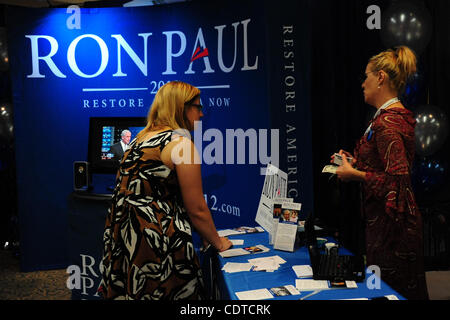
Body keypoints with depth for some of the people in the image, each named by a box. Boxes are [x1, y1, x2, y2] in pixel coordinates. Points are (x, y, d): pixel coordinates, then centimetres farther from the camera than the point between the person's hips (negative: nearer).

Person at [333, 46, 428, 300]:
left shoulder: (387, 122, -20)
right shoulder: (399, 115, 11)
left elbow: (398, 179, -26)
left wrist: (355, 174, -16)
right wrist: (355, 161, 16)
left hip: (390, 223, -10)